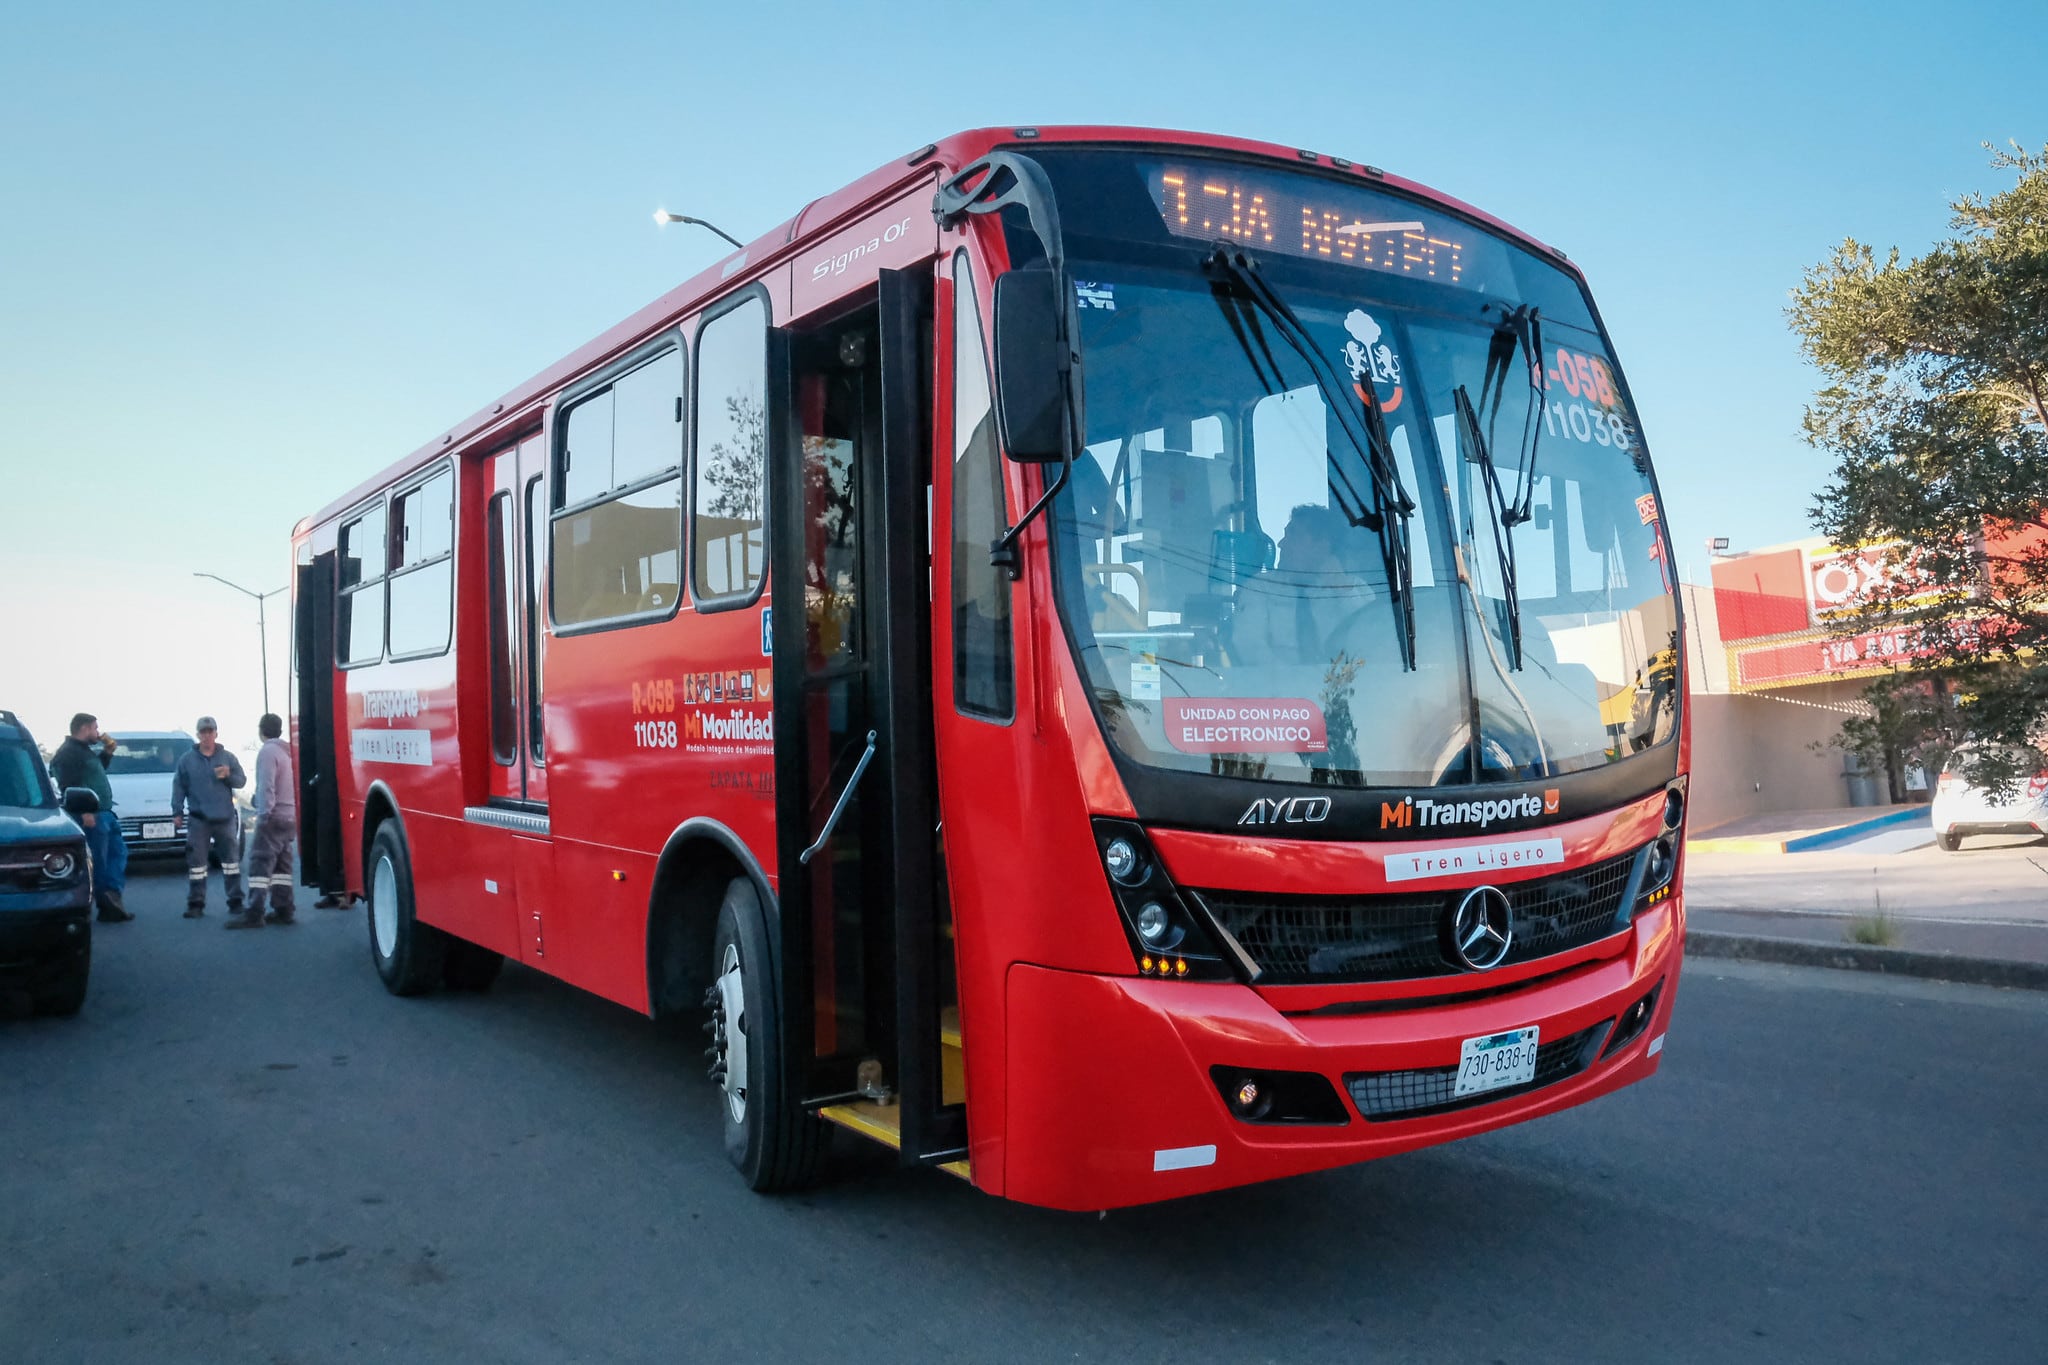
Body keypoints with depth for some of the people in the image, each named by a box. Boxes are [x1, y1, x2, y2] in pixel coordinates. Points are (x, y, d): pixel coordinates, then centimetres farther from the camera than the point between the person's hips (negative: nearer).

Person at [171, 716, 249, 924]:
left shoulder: (228, 758, 7)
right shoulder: (187, 759, 4)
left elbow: (241, 781, 7)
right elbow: (179, 786, 4)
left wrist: (229, 776, -14)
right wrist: (177, 811, -2)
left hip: (225, 818, 1)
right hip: (198, 819, -1)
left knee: (231, 859, 5)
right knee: (196, 861, -3)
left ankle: (235, 901, 12)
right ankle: (195, 903, 2)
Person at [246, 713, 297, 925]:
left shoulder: (267, 751, -10)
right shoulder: (288, 751, 17)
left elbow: (266, 786, -18)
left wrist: (263, 813, -19)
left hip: (274, 816, -9)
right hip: (290, 816, 9)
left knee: (260, 862, -10)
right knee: (282, 865, 10)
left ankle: (254, 911, -16)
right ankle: (283, 910, 10)